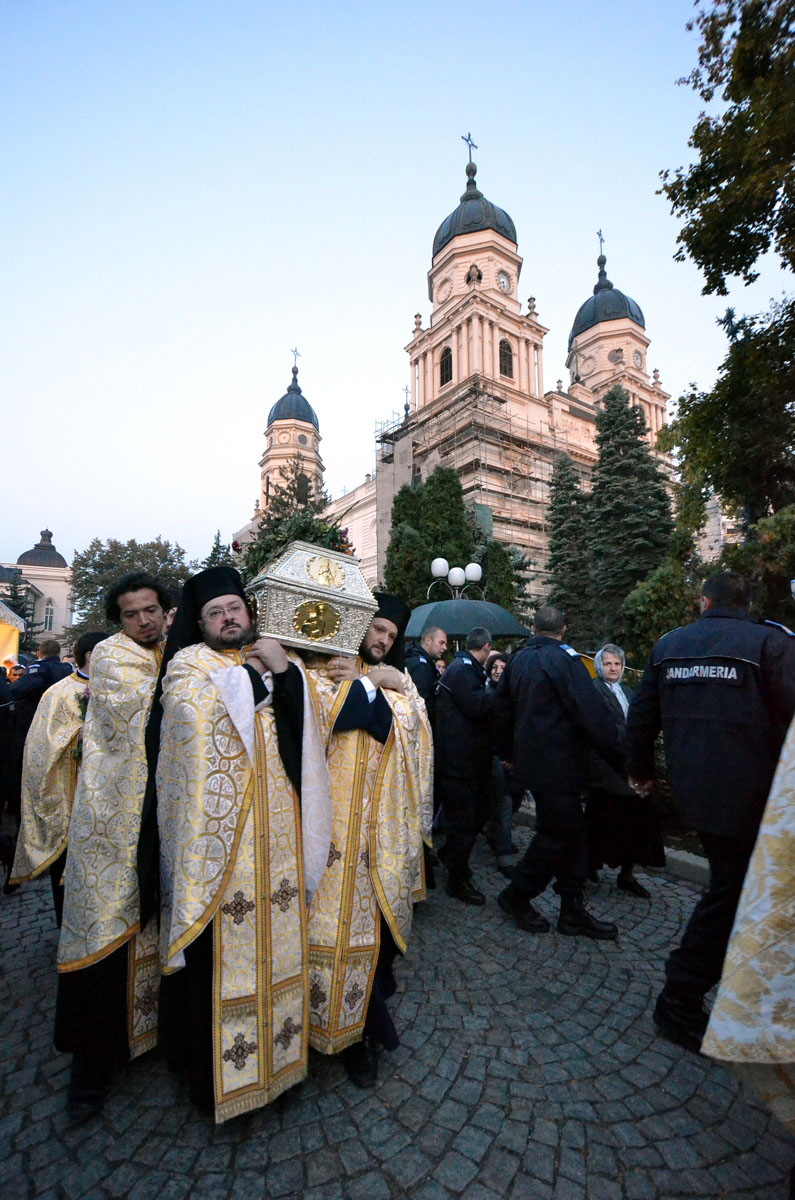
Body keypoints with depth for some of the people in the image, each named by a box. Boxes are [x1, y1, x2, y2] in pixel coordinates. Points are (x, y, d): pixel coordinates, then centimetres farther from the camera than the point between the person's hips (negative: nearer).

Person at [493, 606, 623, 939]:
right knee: (561, 835, 6)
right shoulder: (564, 659, -15)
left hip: (530, 760, 8)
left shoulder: (517, 661, 10)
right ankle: (517, 896, 20)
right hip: (558, 766, -8)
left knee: (570, 833, 15)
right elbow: (591, 715, -20)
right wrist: (623, 754, -12)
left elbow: (501, 710, 17)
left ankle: (573, 912, 23)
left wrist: (507, 753, 28)